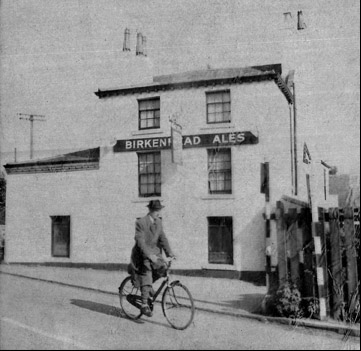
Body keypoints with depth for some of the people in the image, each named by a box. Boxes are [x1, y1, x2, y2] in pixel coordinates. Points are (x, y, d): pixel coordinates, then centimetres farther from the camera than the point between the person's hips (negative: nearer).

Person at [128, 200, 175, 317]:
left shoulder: (158, 222, 3)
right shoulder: (140, 222, -17)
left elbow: (162, 238, 1)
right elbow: (140, 241, -24)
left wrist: (169, 252, -13)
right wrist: (149, 255, -34)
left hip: (155, 252, 6)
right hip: (143, 254, -6)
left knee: (163, 268, -16)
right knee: (146, 279, -8)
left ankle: (149, 284, 10)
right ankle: (144, 305, 5)